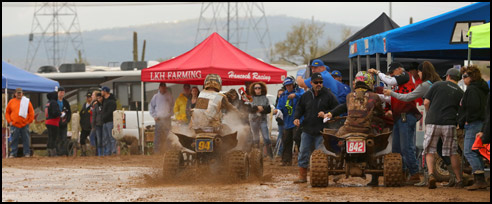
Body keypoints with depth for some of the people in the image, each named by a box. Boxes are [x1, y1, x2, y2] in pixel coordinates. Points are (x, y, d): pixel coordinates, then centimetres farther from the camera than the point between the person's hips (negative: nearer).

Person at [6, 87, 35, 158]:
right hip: (14, 125, 0)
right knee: (14, 140, 1)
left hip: (24, 125, 0)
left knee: (26, 140, 3)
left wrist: (29, 121, 1)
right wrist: (9, 121, 3)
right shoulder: (11, 102, 7)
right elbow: (7, 112, 13)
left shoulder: (26, 101, 5)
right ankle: (13, 153, 5)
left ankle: (27, 153, 9)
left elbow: (31, 112, 8)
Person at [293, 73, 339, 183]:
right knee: (303, 153, 4)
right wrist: (296, 118, -1)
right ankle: (302, 176, 12)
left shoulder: (329, 95, -1)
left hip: (321, 132, -4)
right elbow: (299, 108, 18)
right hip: (307, 130, 4)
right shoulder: (306, 96, 10)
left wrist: (326, 114, -15)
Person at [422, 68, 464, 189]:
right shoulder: (460, 92, 8)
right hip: (449, 124, 1)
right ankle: (459, 180, 13)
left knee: (429, 151, 6)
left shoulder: (437, 85, 6)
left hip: (432, 123, -1)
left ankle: (431, 174, -15)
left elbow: (426, 102, 3)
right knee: (453, 152, 12)